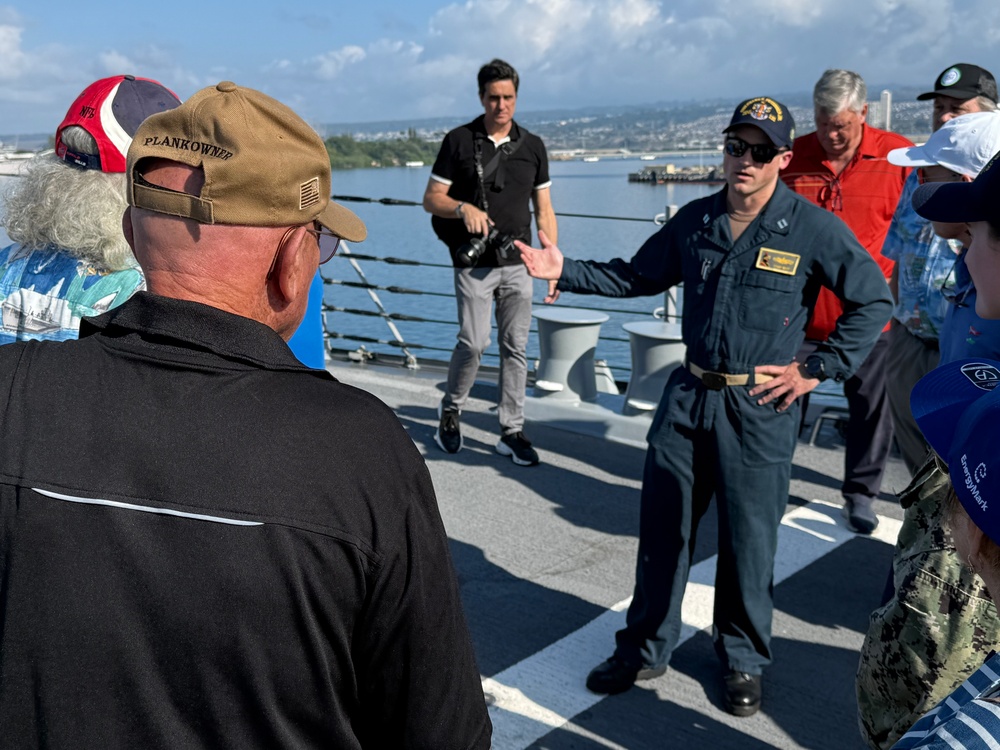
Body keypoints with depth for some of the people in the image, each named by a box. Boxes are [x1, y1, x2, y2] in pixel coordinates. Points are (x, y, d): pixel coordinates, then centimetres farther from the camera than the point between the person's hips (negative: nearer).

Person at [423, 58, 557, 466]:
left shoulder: (532, 146, 10)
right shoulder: (459, 141, 2)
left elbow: (544, 210, 12)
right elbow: (431, 199, 2)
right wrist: (463, 208, -18)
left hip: (518, 263, 3)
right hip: (474, 263, -3)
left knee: (515, 347, 4)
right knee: (473, 342, -10)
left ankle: (511, 432, 13)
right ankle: (451, 411, 16)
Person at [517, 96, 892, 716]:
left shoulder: (813, 229, -8)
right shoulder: (695, 220, 6)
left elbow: (874, 300, -2)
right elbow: (636, 277, 16)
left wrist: (820, 369, -6)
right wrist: (565, 271, 6)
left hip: (760, 409, -4)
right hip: (689, 395, 4)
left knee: (748, 542, 7)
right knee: (662, 527, 10)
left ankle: (743, 662, 29)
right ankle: (646, 648, 28)